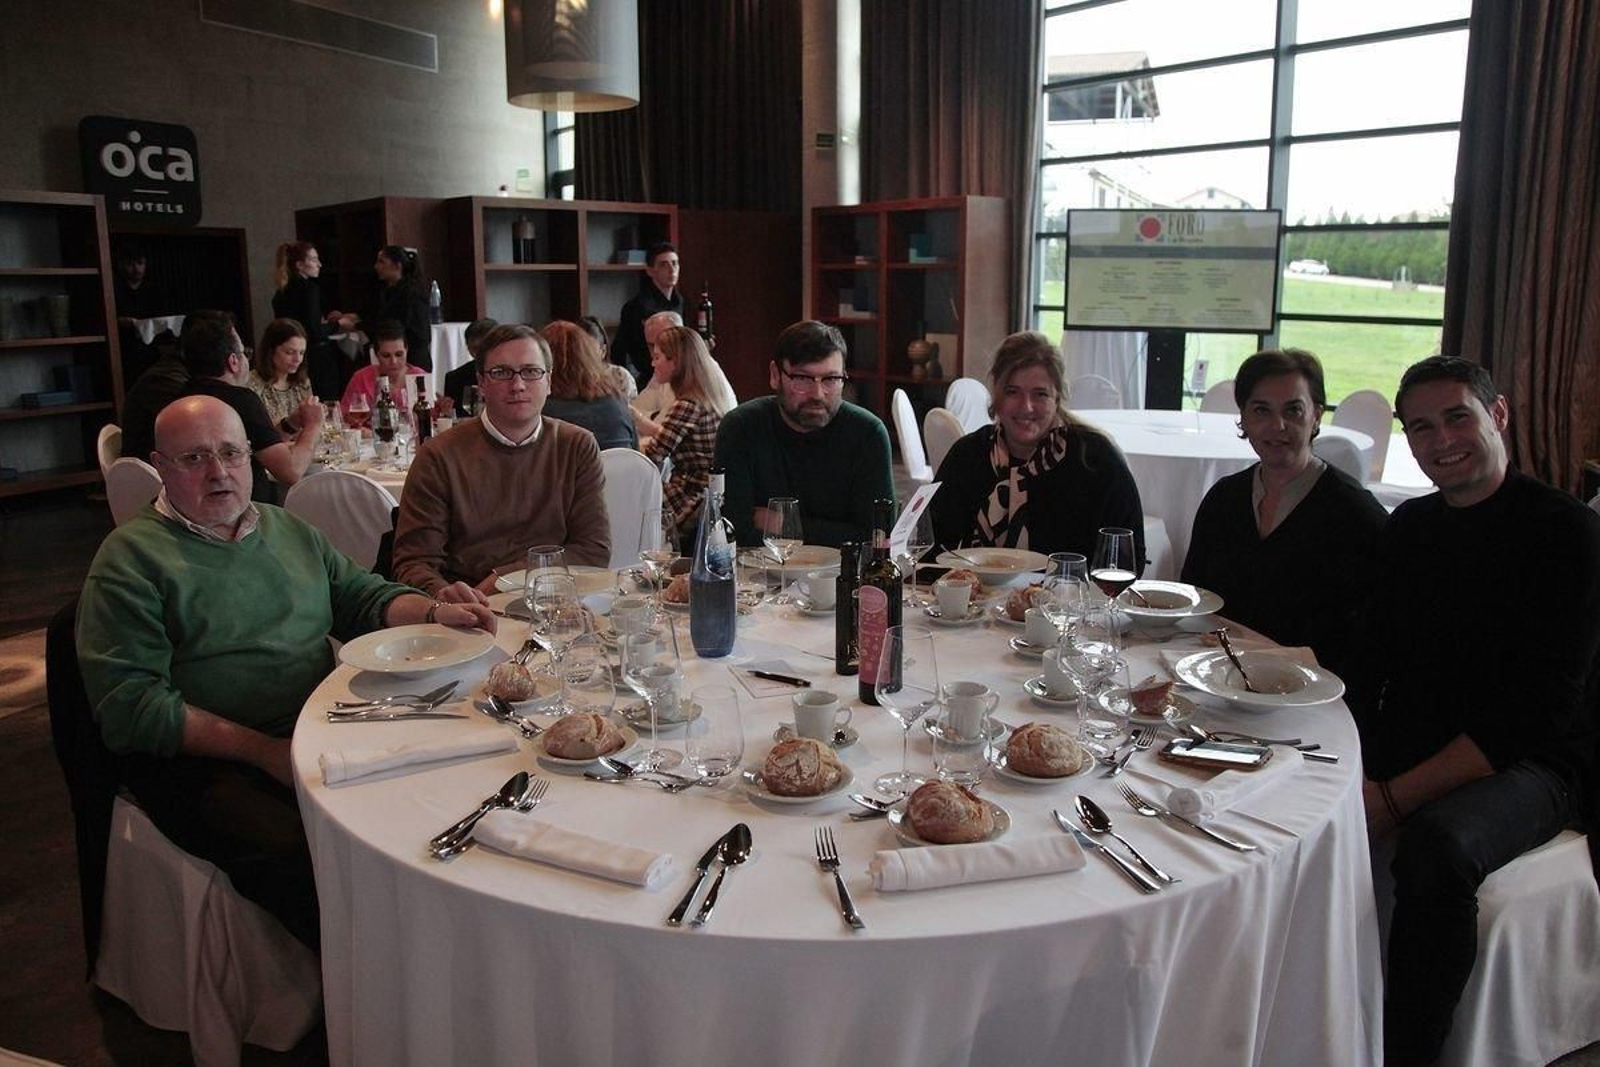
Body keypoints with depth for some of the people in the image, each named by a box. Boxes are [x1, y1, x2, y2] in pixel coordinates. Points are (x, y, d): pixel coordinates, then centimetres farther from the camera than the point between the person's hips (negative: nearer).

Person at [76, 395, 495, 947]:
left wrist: (435, 611, 0)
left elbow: (363, 595, 24)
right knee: (302, 857, -31)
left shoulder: (289, 529, 18)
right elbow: (128, 704, -9)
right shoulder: (131, 558, -1)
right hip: (204, 763, -5)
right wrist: (263, 750, -17)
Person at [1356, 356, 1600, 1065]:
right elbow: (1372, 662, 8)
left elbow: (1537, 714, -17)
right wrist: (1347, 763, -12)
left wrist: (1395, 797, -22)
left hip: (1528, 766, -5)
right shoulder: (1409, 526, 10)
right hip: (1408, 747, 6)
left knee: (1436, 844, -37)